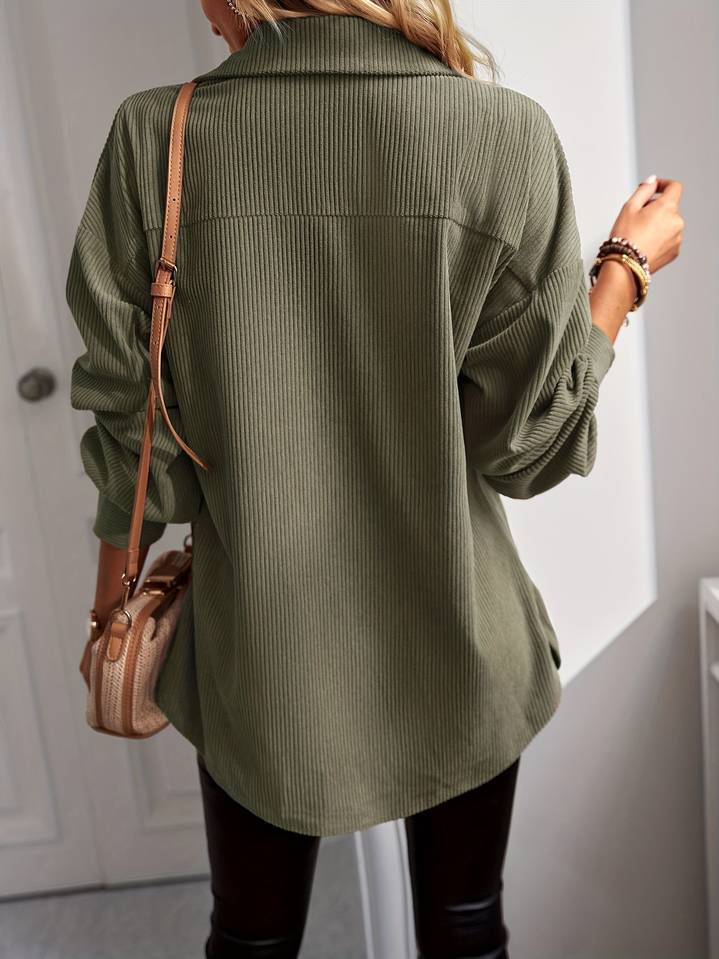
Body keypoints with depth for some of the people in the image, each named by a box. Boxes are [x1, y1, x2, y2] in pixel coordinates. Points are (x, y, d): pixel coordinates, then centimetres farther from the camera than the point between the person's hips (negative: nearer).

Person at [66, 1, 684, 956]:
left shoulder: (155, 137, -11)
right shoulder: (506, 133, -14)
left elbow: (135, 430, -6)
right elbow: (530, 440, -10)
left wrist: (112, 606, 11)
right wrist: (629, 267, 5)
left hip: (260, 659, 1)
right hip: (454, 654, 0)